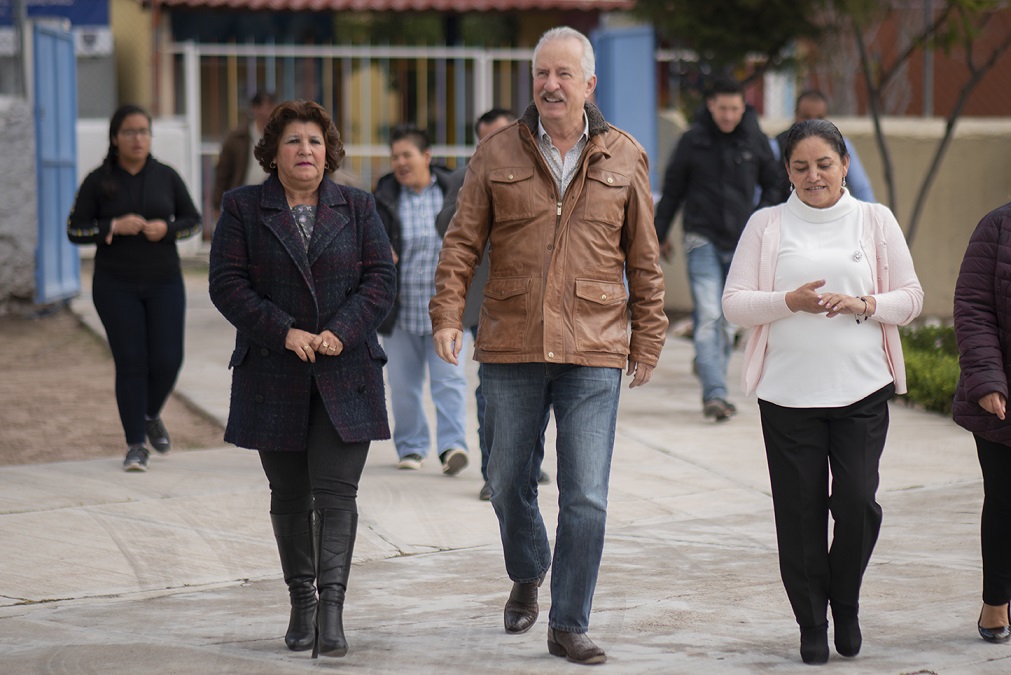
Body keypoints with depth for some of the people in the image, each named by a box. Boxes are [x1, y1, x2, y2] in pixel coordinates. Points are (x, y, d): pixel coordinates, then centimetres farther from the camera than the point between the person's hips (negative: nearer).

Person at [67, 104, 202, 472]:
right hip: (116, 286, -2)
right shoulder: (98, 181, -4)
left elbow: (193, 220, 8)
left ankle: (150, 414, 29)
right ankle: (136, 445, 5)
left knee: (167, 360, -2)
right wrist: (114, 227, -19)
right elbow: (75, 230, -4)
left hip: (164, 283, 2)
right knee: (131, 363, -4)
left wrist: (166, 228, -13)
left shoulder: (166, 176, 1)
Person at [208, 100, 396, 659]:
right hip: (273, 376, 0)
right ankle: (301, 604, 19)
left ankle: (332, 608, -14)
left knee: (336, 491, -9)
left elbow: (381, 279, 2)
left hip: (345, 375, 0)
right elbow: (227, 284, -4)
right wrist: (285, 332, -15)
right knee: (290, 496, 7)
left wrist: (341, 332, -14)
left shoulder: (357, 208, 8)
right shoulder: (242, 208, 4)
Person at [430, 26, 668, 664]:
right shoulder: (497, 155, 4)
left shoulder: (624, 158, 4)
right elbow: (462, 242, 5)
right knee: (509, 484, 12)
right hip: (510, 349, 1)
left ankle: (569, 625, 6)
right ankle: (527, 577, 40)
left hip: (594, 354, -1)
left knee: (586, 497, -4)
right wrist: (448, 315, -7)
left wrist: (648, 340, 8)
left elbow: (644, 260, 9)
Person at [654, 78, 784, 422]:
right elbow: (672, 188, 8)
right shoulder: (693, 140, -1)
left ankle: (714, 388, 25)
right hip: (702, 239, -2)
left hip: (740, 242, 3)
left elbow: (772, 184, 14)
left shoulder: (755, 140, 3)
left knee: (729, 321, 9)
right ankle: (714, 394, -19)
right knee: (708, 316, -14)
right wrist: (659, 234, 12)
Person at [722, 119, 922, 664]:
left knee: (857, 502, -8)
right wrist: (790, 302, -15)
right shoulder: (766, 225, 6)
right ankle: (811, 624, 15)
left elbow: (911, 298, 8)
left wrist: (864, 304, -11)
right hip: (788, 394, 0)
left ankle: (845, 604, 18)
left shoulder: (875, 220, 8)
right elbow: (734, 303, 2)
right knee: (800, 511, 0)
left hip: (862, 392, 0)